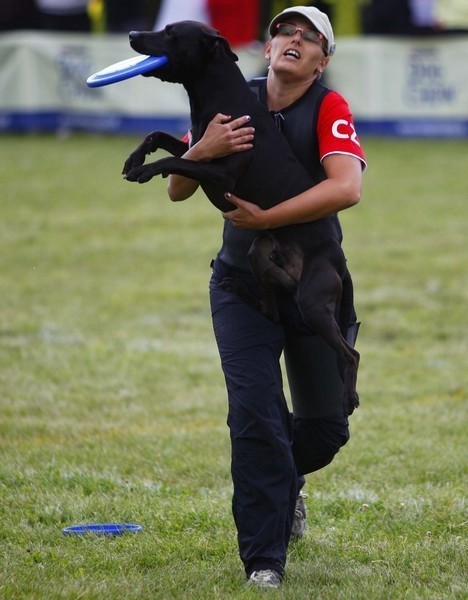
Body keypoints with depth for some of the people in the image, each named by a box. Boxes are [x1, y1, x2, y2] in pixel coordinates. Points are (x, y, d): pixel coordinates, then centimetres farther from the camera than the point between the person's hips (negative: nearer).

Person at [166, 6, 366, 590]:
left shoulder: (328, 108, -9)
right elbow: (176, 192, -5)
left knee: (326, 426, 6)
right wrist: (201, 151, -26)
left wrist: (266, 218, -33)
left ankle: (283, 482, 41)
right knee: (256, 417, -11)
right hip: (242, 285, 1)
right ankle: (263, 560, -1)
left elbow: (346, 188, -27)